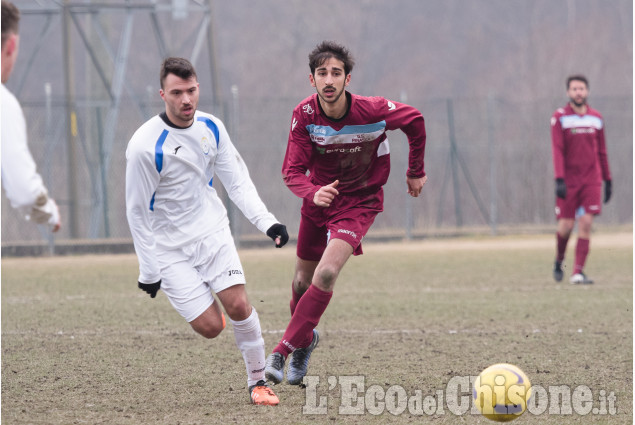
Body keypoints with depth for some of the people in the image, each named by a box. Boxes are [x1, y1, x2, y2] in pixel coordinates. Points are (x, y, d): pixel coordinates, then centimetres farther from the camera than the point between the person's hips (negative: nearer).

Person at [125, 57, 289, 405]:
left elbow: (237, 181, 6)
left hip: (212, 232, 3)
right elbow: (137, 212, -10)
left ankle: (258, 382, 5)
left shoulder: (211, 127, -3)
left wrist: (265, 221, -8)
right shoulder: (145, 146, -18)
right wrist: (149, 271, -8)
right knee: (211, 327, -9)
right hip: (170, 248, -3)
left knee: (239, 305, -14)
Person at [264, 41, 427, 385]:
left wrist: (416, 172, 9)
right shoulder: (305, 115, -17)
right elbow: (292, 170, -15)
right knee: (303, 282, 11)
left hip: (360, 202, -3)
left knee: (326, 274, -23)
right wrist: (313, 192, -38)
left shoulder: (373, 111, -23)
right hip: (318, 199, 3)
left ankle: (285, 349, -14)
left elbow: (415, 121, -2)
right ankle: (306, 338, 42)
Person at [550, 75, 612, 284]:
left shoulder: (596, 118, 9)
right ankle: (559, 262, 24)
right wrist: (559, 179, -18)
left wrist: (608, 180, 15)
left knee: (586, 223, -8)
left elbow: (601, 152, 16)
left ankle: (578, 272, -8)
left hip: (591, 180, 3)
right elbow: (557, 150, -9)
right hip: (569, 180, -3)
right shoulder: (560, 117, -3)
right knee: (566, 226, -3)